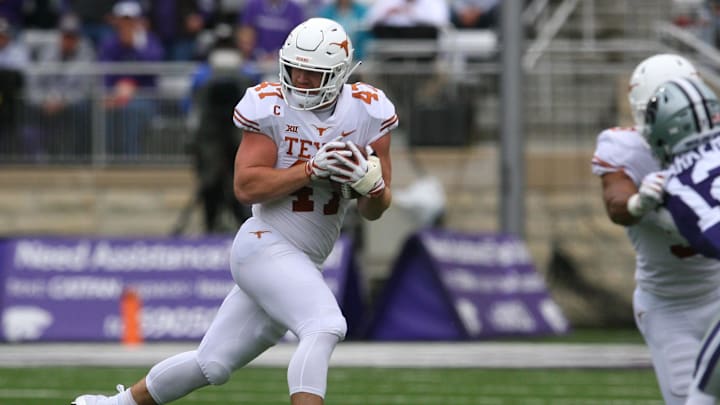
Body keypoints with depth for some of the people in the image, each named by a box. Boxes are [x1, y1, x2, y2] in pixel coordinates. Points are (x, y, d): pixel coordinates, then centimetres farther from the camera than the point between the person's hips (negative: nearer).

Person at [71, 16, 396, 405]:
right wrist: (313, 168, -24)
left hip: (302, 263, 6)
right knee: (325, 328, -28)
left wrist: (369, 181, -18)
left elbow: (375, 210, 5)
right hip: (267, 246, -6)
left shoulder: (367, 113, 1)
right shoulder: (271, 107, -9)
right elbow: (246, 187, -15)